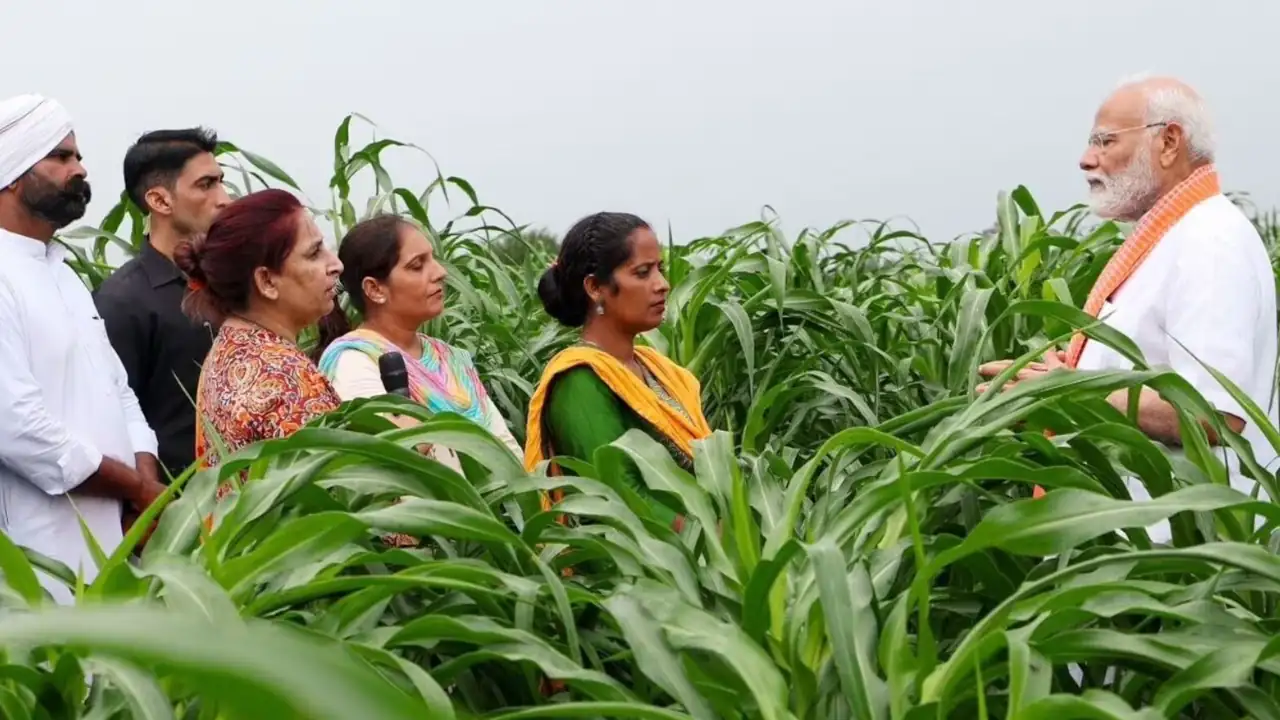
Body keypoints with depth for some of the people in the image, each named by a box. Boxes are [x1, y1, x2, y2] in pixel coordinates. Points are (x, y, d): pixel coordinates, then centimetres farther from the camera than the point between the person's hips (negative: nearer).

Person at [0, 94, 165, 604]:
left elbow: (117, 391, 17)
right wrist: (139, 489, -11)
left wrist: (147, 488, -2)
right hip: (43, 559, -8)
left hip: (111, 539, 8)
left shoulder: (63, 273, 16)